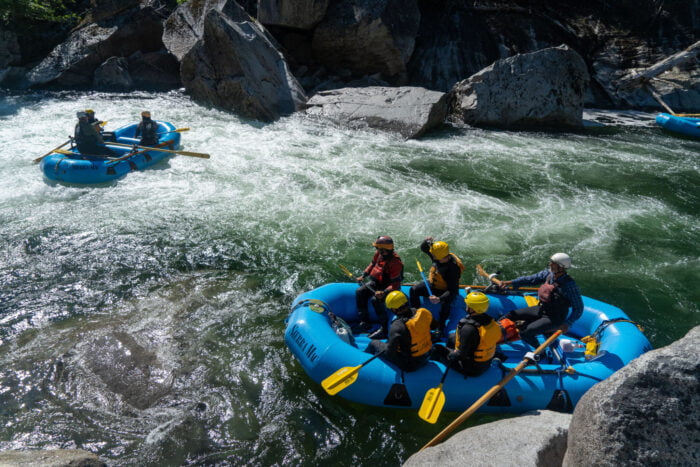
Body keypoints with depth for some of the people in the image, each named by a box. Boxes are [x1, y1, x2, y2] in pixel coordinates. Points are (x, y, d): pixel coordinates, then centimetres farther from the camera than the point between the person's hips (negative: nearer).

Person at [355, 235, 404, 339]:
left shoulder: (395, 262, -29)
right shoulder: (379, 254, -6)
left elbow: (395, 284, -29)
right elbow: (373, 264, 17)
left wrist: (384, 292, -40)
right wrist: (363, 275, 9)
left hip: (387, 286, -8)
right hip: (375, 282, 8)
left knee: (376, 300, -32)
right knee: (360, 292, -8)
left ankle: (384, 329, -23)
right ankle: (364, 323, -3)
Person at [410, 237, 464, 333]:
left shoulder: (453, 268, -34)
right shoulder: (439, 254, -17)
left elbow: (453, 291, -34)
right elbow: (423, 248, -1)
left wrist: (439, 299, -48)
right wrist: (427, 242, -25)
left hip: (444, 291, -7)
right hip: (432, 284, 7)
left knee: (445, 304, -36)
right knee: (414, 290, -6)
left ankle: (441, 328, -16)